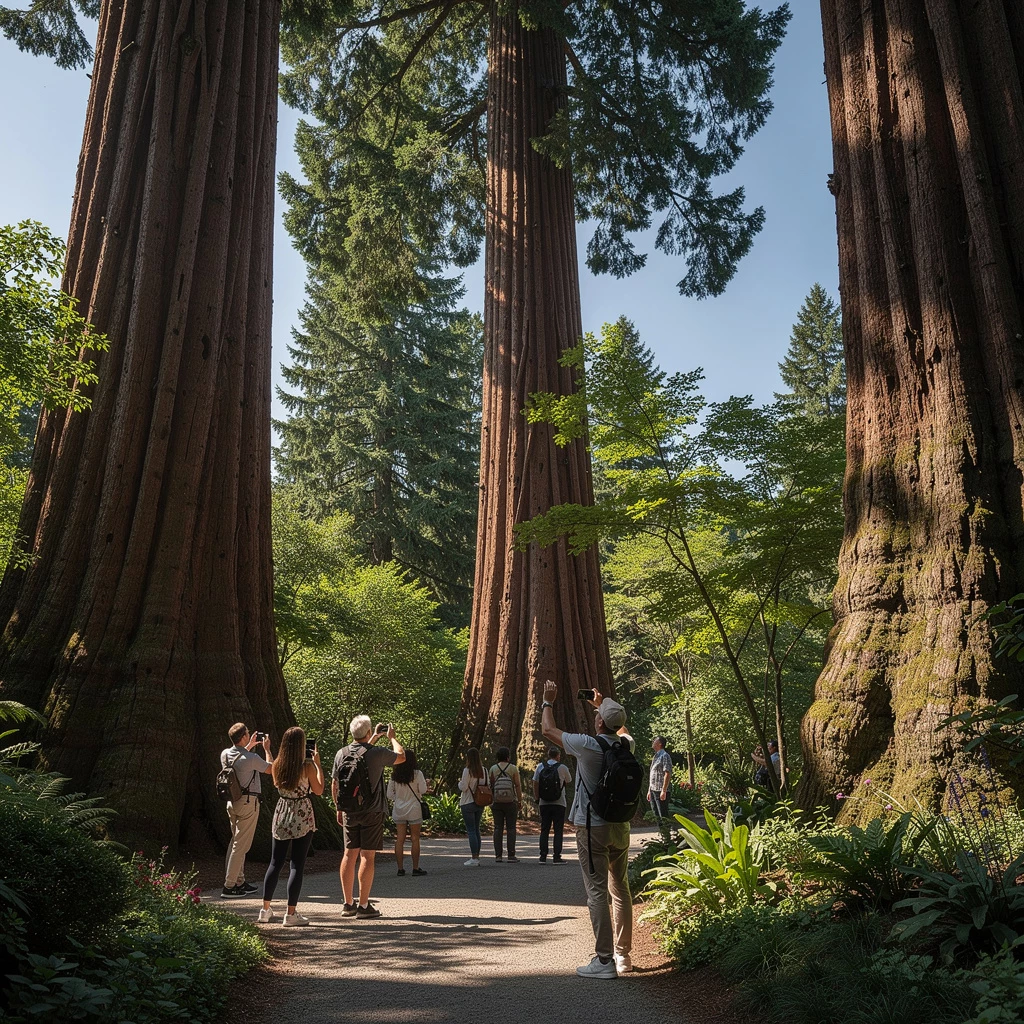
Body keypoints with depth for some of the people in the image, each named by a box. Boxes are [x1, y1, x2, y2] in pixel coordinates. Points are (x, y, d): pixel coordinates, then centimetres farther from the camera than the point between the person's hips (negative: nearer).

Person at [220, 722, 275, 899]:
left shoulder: (225, 754, 1)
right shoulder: (251, 759, -20)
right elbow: (271, 768, -3)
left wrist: (250, 746, 29)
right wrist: (267, 749, 7)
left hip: (232, 801, 8)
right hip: (248, 802, -8)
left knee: (236, 841, 16)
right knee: (240, 845, -3)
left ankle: (239, 882, 24)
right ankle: (229, 887, -1)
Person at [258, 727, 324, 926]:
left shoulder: (278, 765, -1)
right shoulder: (307, 766, -13)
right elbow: (318, 790, -3)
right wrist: (317, 764, 3)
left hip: (281, 815, 5)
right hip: (302, 818, -4)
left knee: (275, 863, 14)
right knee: (297, 865, 1)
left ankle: (266, 910, 20)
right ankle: (291, 914, 3)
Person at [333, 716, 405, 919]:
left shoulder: (342, 754, 0)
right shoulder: (377, 753, -14)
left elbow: (334, 784, 11)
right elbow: (401, 756, 5)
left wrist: (339, 808, 24)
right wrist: (391, 737, 20)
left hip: (349, 812, 5)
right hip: (372, 811, -5)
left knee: (349, 854, 11)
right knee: (367, 856, 0)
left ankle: (348, 904, 17)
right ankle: (363, 905, 3)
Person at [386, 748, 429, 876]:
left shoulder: (394, 775, 0)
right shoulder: (417, 774, -10)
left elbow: (389, 795, 3)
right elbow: (423, 791, -9)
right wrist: (425, 783, 9)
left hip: (398, 810, 3)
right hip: (414, 810, -3)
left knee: (400, 839, 7)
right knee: (415, 839, 4)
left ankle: (400, 868, 9)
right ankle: (415, 868, 7)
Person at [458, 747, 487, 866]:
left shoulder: (467, 770, -14)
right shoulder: (484, 770, 4)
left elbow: (463, 787, -15)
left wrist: (460, 782, 4)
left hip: (468, 804, -6)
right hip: (480, 803, 6)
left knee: (471, 830, -2)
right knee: (476, 829, 14)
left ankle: (474, 858, -3)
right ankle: (477, 857, 17)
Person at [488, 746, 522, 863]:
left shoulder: (493, 769, 1)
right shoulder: (513, 769, -4)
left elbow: (490, 786, 2)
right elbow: (518, 786, -4)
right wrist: (520, 801, 3)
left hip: (496, 802, 2)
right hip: (511, 802, -2)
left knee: (498, 828, 6)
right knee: (511, 828, 3)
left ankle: (498, 855, 5)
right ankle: (511, 855, 0)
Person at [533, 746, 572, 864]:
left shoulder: (540, 767, 1)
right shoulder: (562, 768, -5)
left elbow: (535, 784, 2)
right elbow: (568, 782, 12)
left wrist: (537, 799, 11)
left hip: (544, 804, 3)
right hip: (559, 804, -3)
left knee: (544, 830, 9)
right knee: (558, 831, 3)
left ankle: (543, 856, 6)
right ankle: (556, 857, -1)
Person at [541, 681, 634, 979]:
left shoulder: (588, 745, -16)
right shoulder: (626, 745, 0)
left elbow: (548, 730, -2)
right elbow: (621, 729, 27)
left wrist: (548, 701, 14)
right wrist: (602, 704, 37)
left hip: (592, 829, -6)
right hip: (620, 827, 6)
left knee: (597, 892, -3)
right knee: (620, 889, 15)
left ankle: (605, 961, -2)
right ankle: (623, 954, 23)